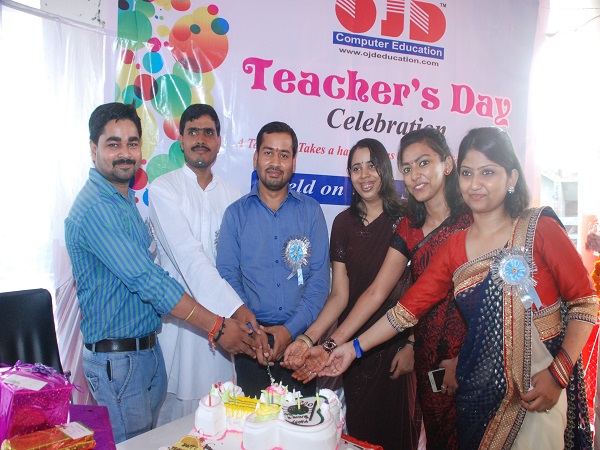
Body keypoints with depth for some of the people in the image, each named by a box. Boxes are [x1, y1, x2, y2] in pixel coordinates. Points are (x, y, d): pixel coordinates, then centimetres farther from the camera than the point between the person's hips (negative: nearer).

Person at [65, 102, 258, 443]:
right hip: (117, 360, -9)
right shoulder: (95, 208, -21)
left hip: (148, 349, 9)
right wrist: (217, 326, -21)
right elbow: (147, 281, -25)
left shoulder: (127, 199, 11)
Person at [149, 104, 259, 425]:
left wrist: (239, 315, -6)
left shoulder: (232, 196, 9)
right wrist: (236, 309, -26)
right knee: (177, 408, 6)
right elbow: (188, 255, -17)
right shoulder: (164, 189, -5)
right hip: (180, 318, -3)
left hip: (224, 317, 4)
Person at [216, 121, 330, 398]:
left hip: (300, 337, 0)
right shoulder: (236, 213, 4)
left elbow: (320, 278, -2)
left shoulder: (310, 211, 3)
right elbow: (227, 276, -2)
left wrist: (291, 329, -12)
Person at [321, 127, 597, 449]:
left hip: (539, 388, -3)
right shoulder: (454, 249, 4)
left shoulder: (540, 229, -6)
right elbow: (409, 306, 4)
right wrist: (354, 347, 0)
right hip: (479, 391, 3)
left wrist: (559, 373, -15)